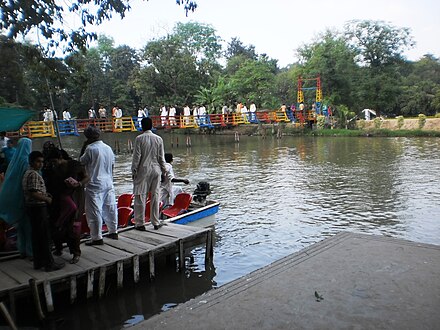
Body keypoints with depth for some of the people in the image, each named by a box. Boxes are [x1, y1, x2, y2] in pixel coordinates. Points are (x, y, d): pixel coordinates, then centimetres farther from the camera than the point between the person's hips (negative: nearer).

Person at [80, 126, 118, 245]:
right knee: (110, 207, 16)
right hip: (108, 183, 7)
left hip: (95, 184, -7)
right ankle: (113, 232, 27)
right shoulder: (108, 148, 7)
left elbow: (82, 162, -3)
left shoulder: (90, 148, -13)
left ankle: (97, 238, 3)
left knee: (94, 211, 0)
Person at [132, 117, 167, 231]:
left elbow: (137, 156, -9)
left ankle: (140, 223, 7)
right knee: (155, 196, 9)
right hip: (156, 170, 3)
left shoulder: (139, 138, -8)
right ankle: (156, 222, 15)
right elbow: (161, 157, 4)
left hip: (143, 170, -3)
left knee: (140, 197, 3)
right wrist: (164, 169, 18)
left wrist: (134, 171, 0)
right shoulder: (158, 139, 2)